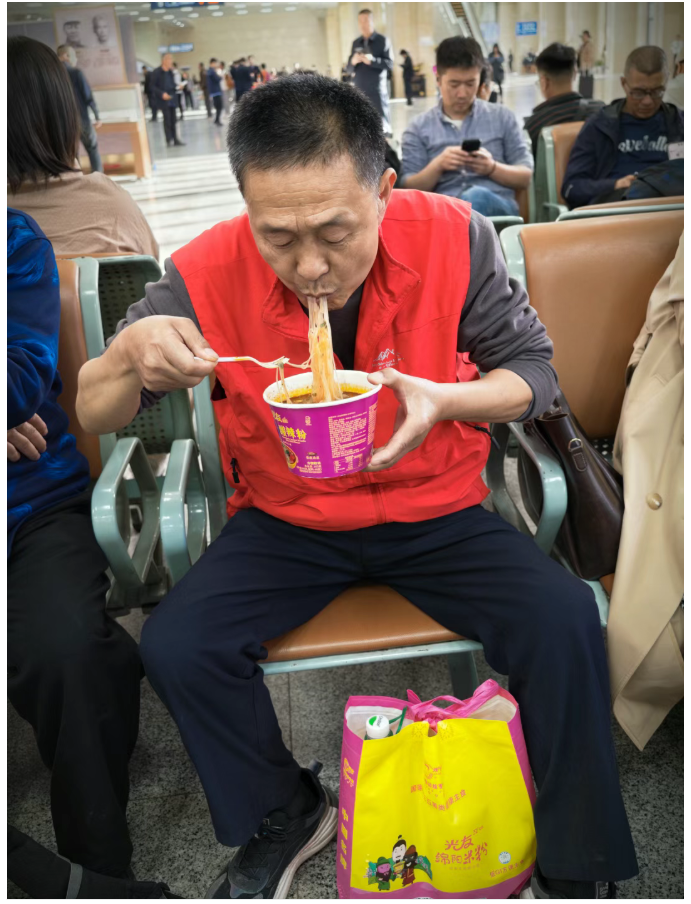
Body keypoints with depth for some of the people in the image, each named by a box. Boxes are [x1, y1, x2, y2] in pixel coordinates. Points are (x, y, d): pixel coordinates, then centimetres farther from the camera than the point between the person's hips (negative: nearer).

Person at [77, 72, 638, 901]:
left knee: (564, 620, -22)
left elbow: (533, 372, -4)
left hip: (436, 510, 0)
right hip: (285, 521, 1)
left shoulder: (452, 237, -16)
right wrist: (130, 358, -33)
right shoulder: (209, 274, -16)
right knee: (174, 646, -18)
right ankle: (283, 815, 14)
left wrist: (446, 399, -26)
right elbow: (95, 417, -8)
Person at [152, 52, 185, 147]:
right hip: (163, 99, -6)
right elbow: (153, 86, -9)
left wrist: (177, 87, -1)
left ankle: (175, 140, 13)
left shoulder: (171, 72, 10)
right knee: (167, 118, -9)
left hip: (172, 99, 6)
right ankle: (169, 140, -5)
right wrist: (162, 93, -20)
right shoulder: (157, 72, -8)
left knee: (173, 119, 8)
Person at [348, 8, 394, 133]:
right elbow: (349, 67, 13)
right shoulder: (356, 43, 14)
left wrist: (372, 61, -19)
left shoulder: (382, 40, 2)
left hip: (377, 89, -4)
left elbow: (390, 63, -7)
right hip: (359, 90, 4)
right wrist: (353, 62, -10)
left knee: (382, 121, -4)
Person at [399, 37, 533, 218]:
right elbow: (409, 189, 9)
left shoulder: (502, 117, 19)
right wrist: (437, 165, -10)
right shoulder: (419, 127, 16)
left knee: (476, 197, -37)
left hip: (499, 206, 1)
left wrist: (492, 168, -5)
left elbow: (526, 177, 15)